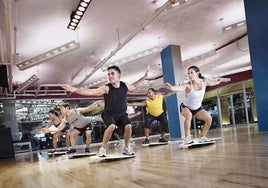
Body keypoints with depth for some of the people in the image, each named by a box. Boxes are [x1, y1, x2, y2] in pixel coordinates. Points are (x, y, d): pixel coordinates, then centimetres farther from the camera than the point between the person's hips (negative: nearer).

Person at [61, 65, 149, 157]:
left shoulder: (125, 85, -8)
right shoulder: (106, 88, -21)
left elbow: (134, 86, 15)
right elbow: (91, 92, -30)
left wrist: (144, 77, 14)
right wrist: (75, 90, -41)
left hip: (122, 114, 4)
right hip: (109, 114, -3)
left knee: (128, 126, -18)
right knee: (111, 126, -30)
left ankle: (126, 148, 5)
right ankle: (103, 148, -12)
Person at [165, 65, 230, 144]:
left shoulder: (204, 82, -15)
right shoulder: (187, 85, -30)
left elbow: (216, 81, 5)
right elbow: (178, 88, -51)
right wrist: (171, 87, -72)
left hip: (197, 108, 5)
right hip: (185, 107, -5)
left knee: (209, 118, -10)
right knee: (189, 116, -35)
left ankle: (202, 137, 10)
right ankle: (187, 137, -20)